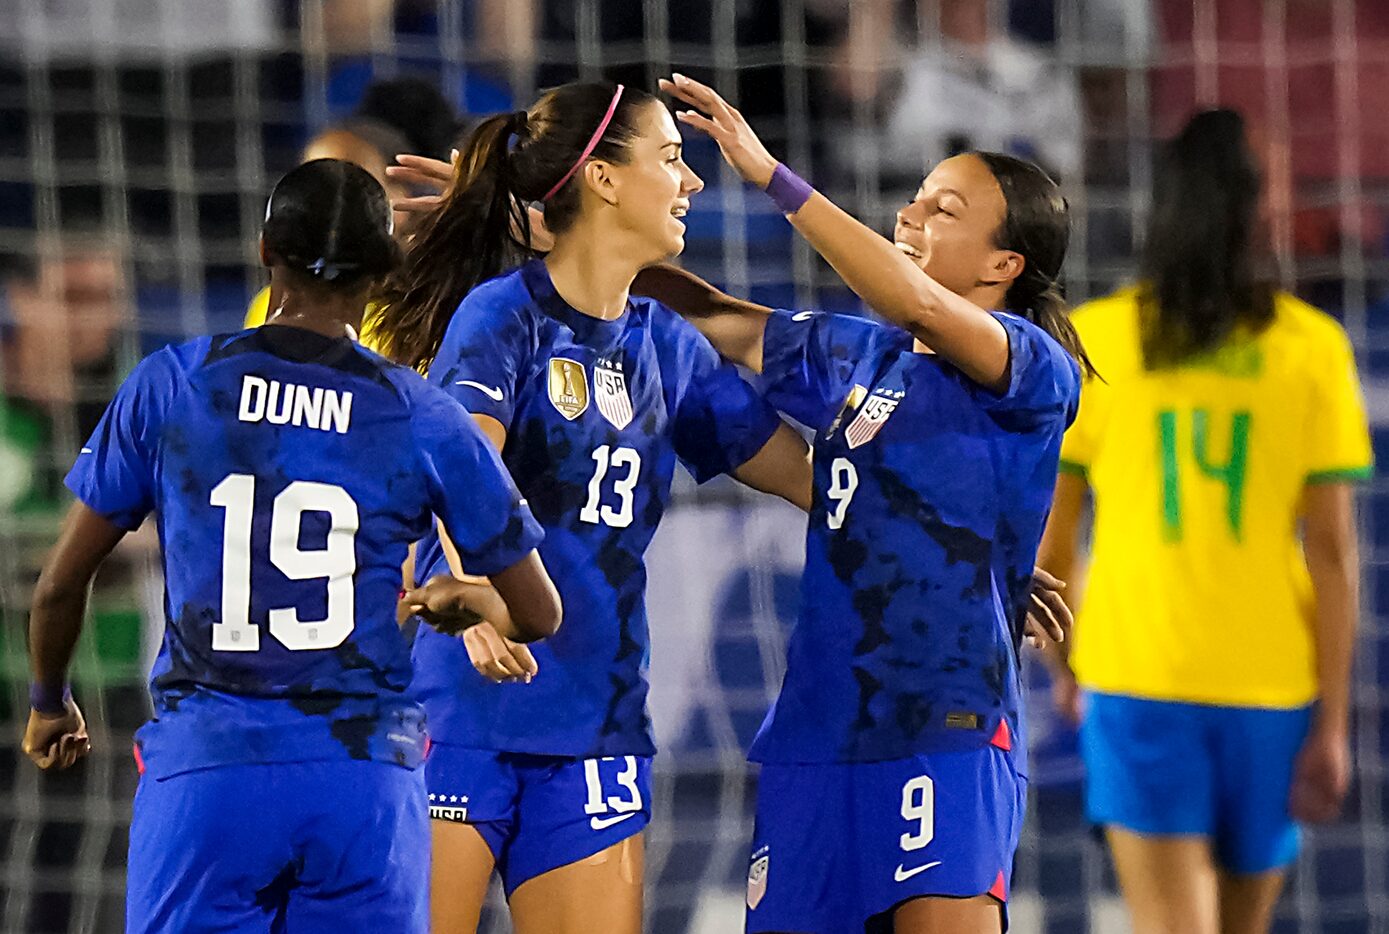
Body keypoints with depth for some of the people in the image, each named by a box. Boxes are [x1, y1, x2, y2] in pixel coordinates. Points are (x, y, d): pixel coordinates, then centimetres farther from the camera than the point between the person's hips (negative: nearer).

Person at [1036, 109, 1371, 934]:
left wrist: (1064, 669, 20)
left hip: (1138, 681, -1)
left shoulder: (1090, 340, -2)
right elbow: (1333, 549, -5)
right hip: (1271, 687, 1)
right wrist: (1333, 724, -2)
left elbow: (1048, 539, 3)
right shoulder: (1313, 348, -3)